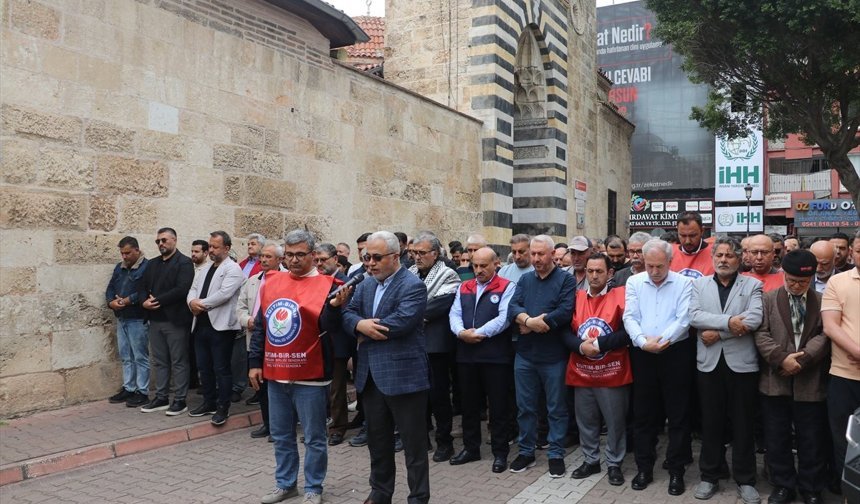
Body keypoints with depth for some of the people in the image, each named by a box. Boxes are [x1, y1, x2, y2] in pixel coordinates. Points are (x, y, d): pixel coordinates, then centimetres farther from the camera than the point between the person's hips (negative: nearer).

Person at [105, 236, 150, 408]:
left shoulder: (147, 267, -11)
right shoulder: (119, 267, 14)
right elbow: (110, 288, 12)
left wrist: (127, 301, -20)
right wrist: (111, 302, -8)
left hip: (138, 320, -8)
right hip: (121, 319, 8)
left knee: (140, 357, -1)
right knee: (126, 357, 13)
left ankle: (142, 392, 5)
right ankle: (128, 389, 21)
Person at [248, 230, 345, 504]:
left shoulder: (325, 285, -8)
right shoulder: (271, 282, 8)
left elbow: (326, 327, -16)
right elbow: (260, 326, 13)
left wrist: (334, 306, -34)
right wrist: (255, 363, 10)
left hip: (309, 377, -5)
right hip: (275, 374, 5)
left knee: (314, 438, 6)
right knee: (281, 435, 17)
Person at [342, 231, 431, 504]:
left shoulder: (413, 285, -12)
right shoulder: (365, 285, 12)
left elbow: (402, 321, -24)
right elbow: (348, 314, 6)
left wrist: (365, 332, -12)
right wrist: (360, 324, -17)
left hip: (404, 375, -7)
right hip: (371, 375, 7)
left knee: (413, 443, 5)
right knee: (377, 439, 20)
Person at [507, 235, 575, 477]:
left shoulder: (566, 279, -5)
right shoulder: (525, 280, 9)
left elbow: (565, 312, -18)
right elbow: (513, 308, -3)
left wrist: (529, 324, -15)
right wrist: (530, 320, -23)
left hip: (554, 356, -4)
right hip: (525, 354, 4)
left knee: (556, 408, 7)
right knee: (525, 406, 13)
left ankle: (556, 454, 21)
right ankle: (526, 451, 27)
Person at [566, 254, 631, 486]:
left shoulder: (620, 295, -6)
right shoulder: (576, 297, 6)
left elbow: (627, 333, -14)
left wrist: (599, 343, -20)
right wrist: (580, 346, -16)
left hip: (613, 372, -3)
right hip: (581, 372, 4)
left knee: (615, 422, 7)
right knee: (586, 421, 14)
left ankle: (614, 464, 23)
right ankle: (591, 461, 30)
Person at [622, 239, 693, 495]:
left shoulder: (683, 283, -2)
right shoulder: (634, 282, 4)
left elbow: (683, 320, -10)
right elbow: (630, 317, -2)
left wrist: (661, 340, -20)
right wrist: (643, 341, -17)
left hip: (676, 354, -2)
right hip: (643, 354, 2)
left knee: (678, 414, 5)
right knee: (644, 414, 9)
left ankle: (676, 471, 18)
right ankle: (644, 468, 22)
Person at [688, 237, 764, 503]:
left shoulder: (752, 285, 3)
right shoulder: (699, 284, 8)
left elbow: (754, 319, -13)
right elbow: (694, 316, -8)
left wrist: (717, 332, -13)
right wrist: (728, 321, -18)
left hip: (742, 362, -1)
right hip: (709, 362, 1)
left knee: (743, 423, 7)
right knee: (711, 422, 9)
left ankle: (745, 480, 20)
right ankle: (709, 477, 21)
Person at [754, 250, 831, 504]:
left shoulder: (822, 301, 6)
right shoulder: (768, 299, 5)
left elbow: (825, 335, -5)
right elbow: (761, 334, -3)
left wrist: (803, 359, -17)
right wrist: (781, 358, -17)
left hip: (811, 382, 0)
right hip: (775, 380, 0)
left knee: (811, 441, 9)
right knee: (777, 439, 8)